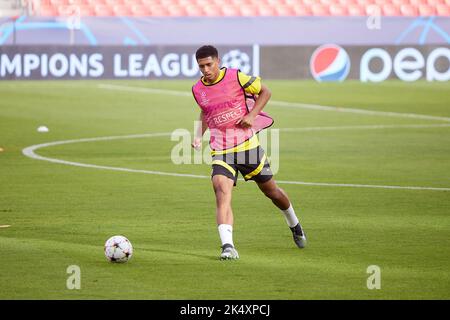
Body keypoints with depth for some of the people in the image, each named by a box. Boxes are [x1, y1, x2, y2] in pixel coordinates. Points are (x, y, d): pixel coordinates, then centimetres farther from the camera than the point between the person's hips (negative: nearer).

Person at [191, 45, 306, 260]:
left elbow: (265, 92, 1)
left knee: (271, 191, 14)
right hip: (220, 151, 1)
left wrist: (252, 115, -13)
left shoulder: (236, 77, -10)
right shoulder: (198, 90, 2)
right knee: (222, 192, -24)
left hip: (247, 145, -1)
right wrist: (199, 135, 6)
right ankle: (227, 246, -32)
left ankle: (294, 225, 43)